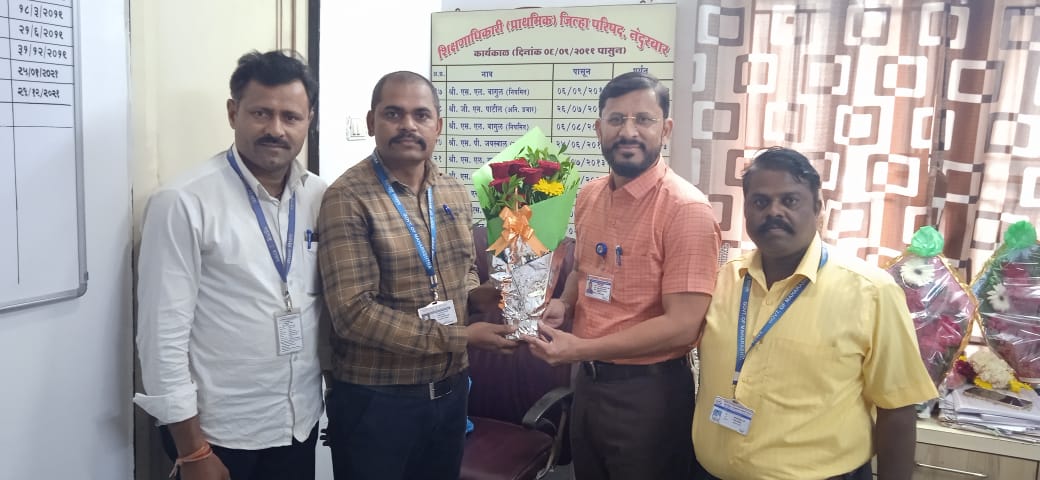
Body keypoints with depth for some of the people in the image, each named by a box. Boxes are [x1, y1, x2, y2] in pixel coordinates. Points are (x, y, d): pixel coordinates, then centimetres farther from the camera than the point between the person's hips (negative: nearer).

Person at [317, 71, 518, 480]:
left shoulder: (456, 194, 5)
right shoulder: (348, 199, -16)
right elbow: (355, 312, -22)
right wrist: (461, 337, -20)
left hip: (450, 391, 6)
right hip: (376, 399, -6)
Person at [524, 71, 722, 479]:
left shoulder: (686, 209, -19)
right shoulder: (588, 196, 3)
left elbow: (683, 325, -22)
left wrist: (581, 348, -22)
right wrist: (564, 303, -2)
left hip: (648, 390, -6)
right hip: (588, 379, 7)